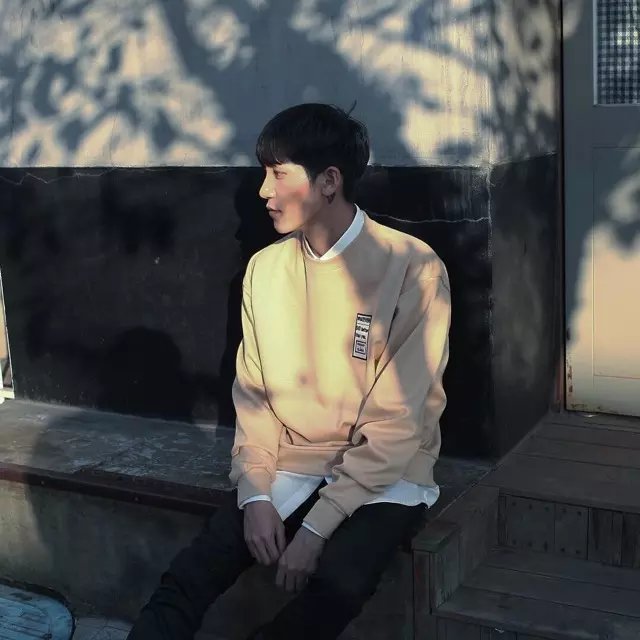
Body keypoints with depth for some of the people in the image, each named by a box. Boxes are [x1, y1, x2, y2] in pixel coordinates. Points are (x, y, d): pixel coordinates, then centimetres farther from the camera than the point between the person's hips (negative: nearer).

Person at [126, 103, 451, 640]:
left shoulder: (412, 269, -13)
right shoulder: (265, 269, 4)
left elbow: (397, 424, -15)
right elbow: (253, 396, 6)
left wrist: (318, 526, -19)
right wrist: (255, 495, -9)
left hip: (383, 477, -3)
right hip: (288, 471, 4)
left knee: (337, 582, -33)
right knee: (184, 584, -20)